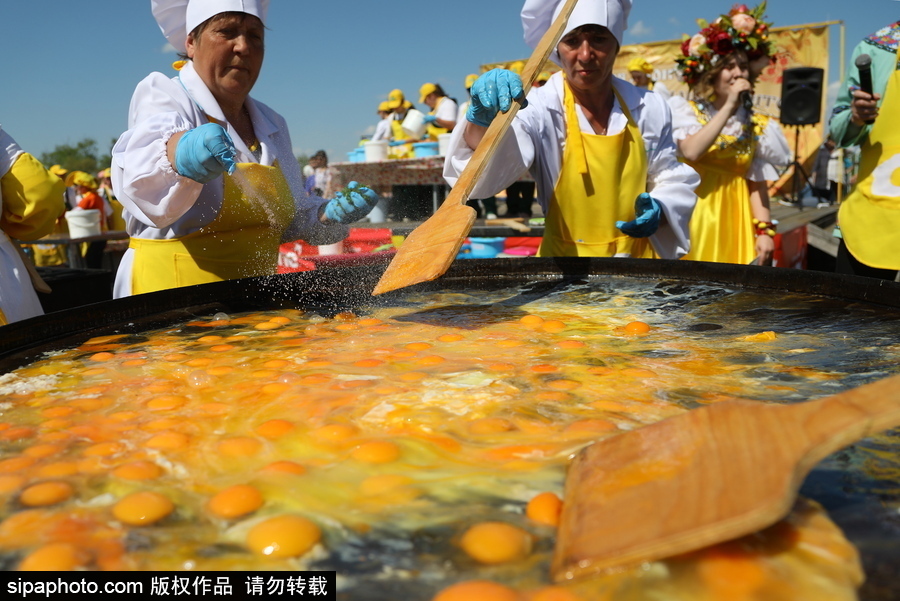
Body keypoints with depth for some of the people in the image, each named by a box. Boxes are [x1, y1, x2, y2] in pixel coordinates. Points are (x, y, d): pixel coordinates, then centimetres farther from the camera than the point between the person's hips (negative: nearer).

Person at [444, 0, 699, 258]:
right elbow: (486, 168, -28)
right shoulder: (542, 109, -10)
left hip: (639, 261, 3)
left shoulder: (649, 109, 2)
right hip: (565, 268, -2)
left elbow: (673, 182, 14)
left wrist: (658, 211, -7)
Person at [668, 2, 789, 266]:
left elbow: (757, 184, 9)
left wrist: (764, 230, -2)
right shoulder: (685, 110, 0)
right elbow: (691, 152, -20)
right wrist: (728, 107, -15)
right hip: (696, 219, -3)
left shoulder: (754, 123, 10)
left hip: (735, 223, 3)